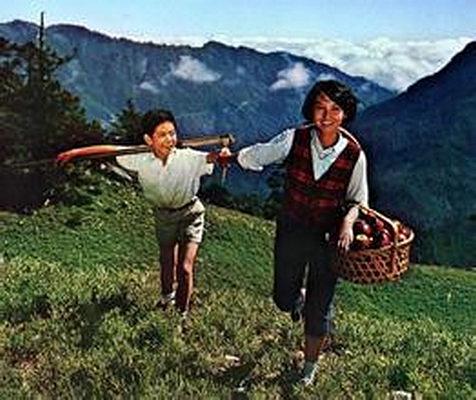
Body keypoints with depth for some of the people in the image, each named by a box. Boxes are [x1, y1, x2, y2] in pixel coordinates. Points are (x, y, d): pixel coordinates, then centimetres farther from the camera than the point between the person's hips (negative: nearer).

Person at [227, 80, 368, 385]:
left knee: (319, 310, 9)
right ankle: (300, 300, 56)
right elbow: (253, 156, 1)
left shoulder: (354, 154, -14)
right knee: (284, 299, 15)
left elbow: (357, 200, -3)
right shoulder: (294, 139, -14)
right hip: (291, 231, 1)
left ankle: (310, 367, 36)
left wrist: (347, 223, -20)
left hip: (329, 238, -1)